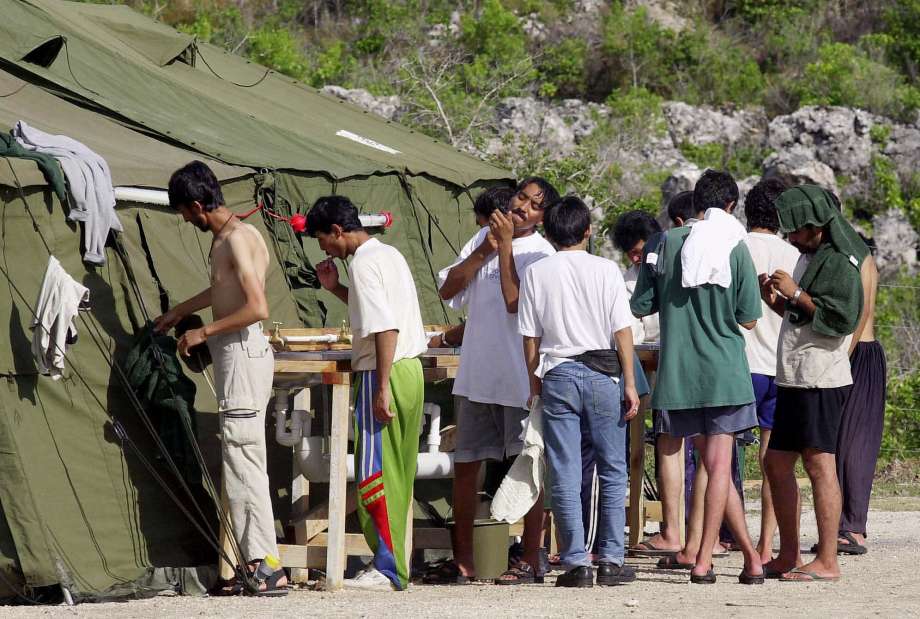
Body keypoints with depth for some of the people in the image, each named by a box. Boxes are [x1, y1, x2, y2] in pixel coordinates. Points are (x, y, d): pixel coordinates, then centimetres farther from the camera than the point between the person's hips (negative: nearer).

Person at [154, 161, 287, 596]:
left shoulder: (237, 239, -16)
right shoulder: (227, 237, 15)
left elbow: (257, 308, -24)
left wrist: (204, 332, -15)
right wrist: (179, 312, 46)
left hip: (243, 354, -10)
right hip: (237, 358, 10)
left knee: (243, 464, -10)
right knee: (242, 465, 10)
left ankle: (267, 569, -11)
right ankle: (257, 563, 12)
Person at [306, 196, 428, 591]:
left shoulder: (363, 262, -14)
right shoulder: (389, 254, 16)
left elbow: (385, 327, -22)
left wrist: (382, 388, -24)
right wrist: (336, 289, 21)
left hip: (384, 373, -10)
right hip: (410, 370, 10)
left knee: (374, 474, -6)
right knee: (398, 475, 13)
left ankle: (387, 569, -6)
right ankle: (397, 562, 18)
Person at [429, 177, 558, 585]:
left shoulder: (541, 254, -6)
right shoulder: (484, 238, 11)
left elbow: (514, 301, -19)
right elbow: (448, 290, 5)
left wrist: (506, 245, -15)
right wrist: (483, 252, -6)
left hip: (521, 378, -6)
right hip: (475, 373, 6)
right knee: (465, 465, 9)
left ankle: (531, 561, 6)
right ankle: (462, 561, 17)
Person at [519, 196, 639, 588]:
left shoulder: (537, 273, 1)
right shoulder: (605, 270, -2)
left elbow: (530, 335, 3)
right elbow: (622, 331, -3)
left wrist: (535, 380, 14)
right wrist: (630, 383, 1)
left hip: (557, 377, 1)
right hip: (601, 375, 0)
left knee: (565, 475, 2)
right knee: (612, 469, 9)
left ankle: (576, 562, -1)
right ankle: (611, 561, 5)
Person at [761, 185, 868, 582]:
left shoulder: (839, 263, -10)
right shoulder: (809, 258, 20)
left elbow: (842, 319, -20)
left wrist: (796, 294, -17)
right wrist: (775, 300, 11)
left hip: (821, 380, -10)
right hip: (795, 380, 10)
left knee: (819, 464, -10)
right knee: (777, 462, 12)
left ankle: (827, 561, -10)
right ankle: (789, 556, 19)